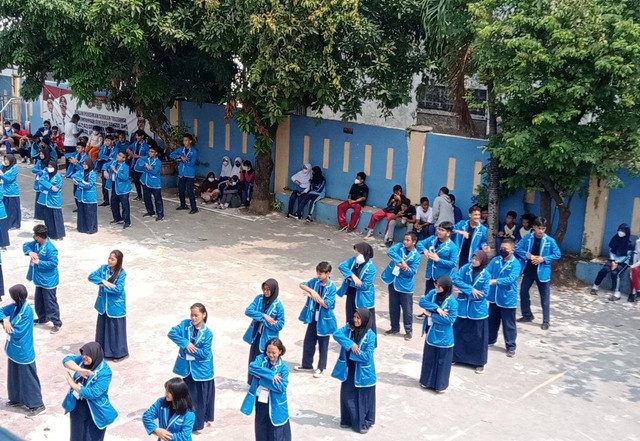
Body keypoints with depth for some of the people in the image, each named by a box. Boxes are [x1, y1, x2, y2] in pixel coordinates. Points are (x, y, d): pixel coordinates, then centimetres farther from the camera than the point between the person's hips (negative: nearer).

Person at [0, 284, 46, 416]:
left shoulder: (27, 311, -26)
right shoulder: (15, 306, -1)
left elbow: (18, 332, -26)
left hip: (23, 352, -8)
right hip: (14, 349, 8)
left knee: (27, 378, 0)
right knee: (14, 375, 22)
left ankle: (37, 404, 9)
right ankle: (17, 398, 39)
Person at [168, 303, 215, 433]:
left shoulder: (207, 333, -15)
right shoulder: (185, 324, -7)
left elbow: (205, 354, -17)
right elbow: (171, 333, -17)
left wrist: (191, 349, -20)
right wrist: (185, 343, -26)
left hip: (201, 369, -3)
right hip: (186, 367, 3)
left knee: (200, 396, 6)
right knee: (188, 395, 17)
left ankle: (197, 423, 19)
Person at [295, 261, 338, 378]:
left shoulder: (332, 287, -18)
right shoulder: (315, 281, -3)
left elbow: (326, 304, -22)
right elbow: (302, 285, -7)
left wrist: (314, 295, -24)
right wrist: (312, 291, -23)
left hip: (324, 320, -5)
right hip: (313, 317, 5)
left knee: (323, 345, 9)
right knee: (308, 341, 15)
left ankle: (321, 368, 23)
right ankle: (307, 365, 31)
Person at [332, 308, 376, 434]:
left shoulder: (370, 335, -17)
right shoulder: (349, 327, -5)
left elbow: (367, 355, -20)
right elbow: (336, 334, -20)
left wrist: (352, 352, -17)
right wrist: (350, 344, -29)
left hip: (363, 372, -4)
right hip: (348, 370, 4)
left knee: (363, 398, 9)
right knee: (347, 395, 15)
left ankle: (365, 422, 25)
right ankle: (348, 419, 34)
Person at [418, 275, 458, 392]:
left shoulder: (452, 302, -20)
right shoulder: (433, 293, -5)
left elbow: (450, 319, -23)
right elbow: (422, 301, -11)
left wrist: (432, 315, -20)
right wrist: (436, 307, -25)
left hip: (443, 337, -5)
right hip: (431, 333, 5)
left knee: (442, 361, 9)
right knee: (429, 358, 18)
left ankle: (441, 385, 24)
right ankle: (427, 381, 35)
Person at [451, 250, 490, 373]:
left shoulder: (486, 275, -11)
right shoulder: (466, 268, -6)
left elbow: (483, 294, -13)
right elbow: (455, 279, -14)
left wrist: (465, 291, -14)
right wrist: (470, 289, -19)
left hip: (478, 310, -2)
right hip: (462, 307, 2)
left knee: (478, 337, 5)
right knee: (458, 333, 13)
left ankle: (479, 363, 17)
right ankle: (455, 357, 29)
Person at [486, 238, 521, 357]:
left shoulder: (515, 264, -14)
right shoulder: (495, 260, 0)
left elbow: (510, 279, -26)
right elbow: (486, 271, -7)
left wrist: (494, 281, -35)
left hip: (508, 299, -5)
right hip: (494, 297, 5)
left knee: (509, 325, 5)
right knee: (492, 321, 21)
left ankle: (511, 347, 17)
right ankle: (490, 340, 40)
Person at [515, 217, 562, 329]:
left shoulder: (550, 241, -12)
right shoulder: (527, 238, -6)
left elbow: (558, 255, -6)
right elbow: (517, 248, -2)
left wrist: (544, 259, -18)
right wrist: (528, 255, -17)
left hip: (542, 272, -3)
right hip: (528, 270, 3)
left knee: (545, 297, 3)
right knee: (523, 292, 12)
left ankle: (546, 321, 13)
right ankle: (527, 315, 31)